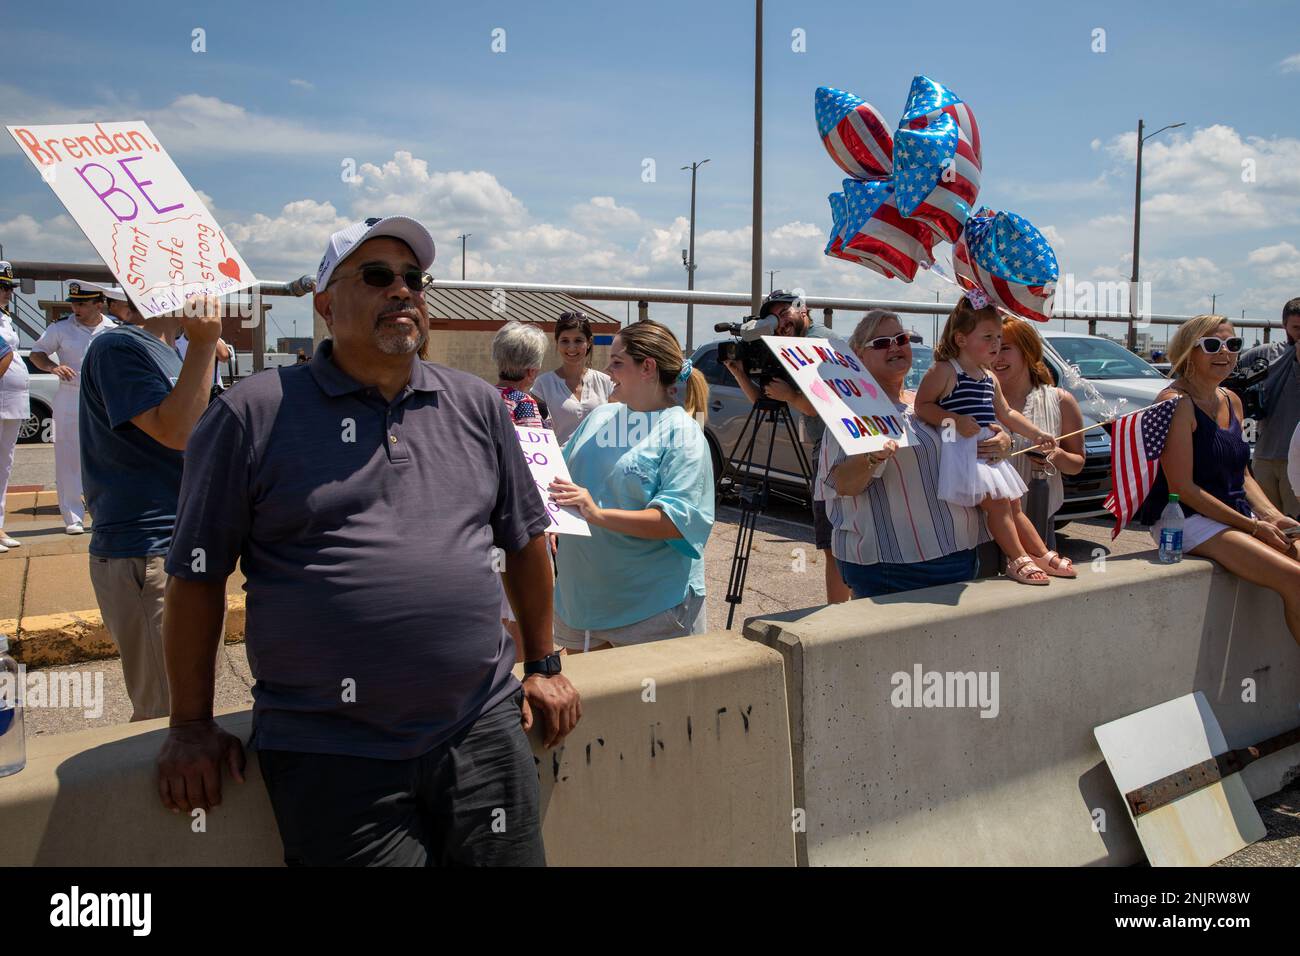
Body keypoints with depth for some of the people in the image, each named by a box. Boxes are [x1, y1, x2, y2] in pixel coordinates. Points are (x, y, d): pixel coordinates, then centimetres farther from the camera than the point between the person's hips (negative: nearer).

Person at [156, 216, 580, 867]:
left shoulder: (477, 405, 7)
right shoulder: (254, 414, -4)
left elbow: (524, 541, 15)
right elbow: (198, 576, 1)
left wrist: (543, 666, 17)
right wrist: (191, 727, 3)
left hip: (485, 732, 4)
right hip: (330, 757, -3)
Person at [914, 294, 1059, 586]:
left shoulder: (990, 378, 16)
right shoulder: (944, 371, -9)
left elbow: (1006, 414, 25)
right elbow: (922, 406, -15)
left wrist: (1037, 434, 21)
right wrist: (956, 420, -26)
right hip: (962, 451, -9)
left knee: (1013, 506, 14)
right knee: (997, 502, -15)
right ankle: (1018, 561, -7)